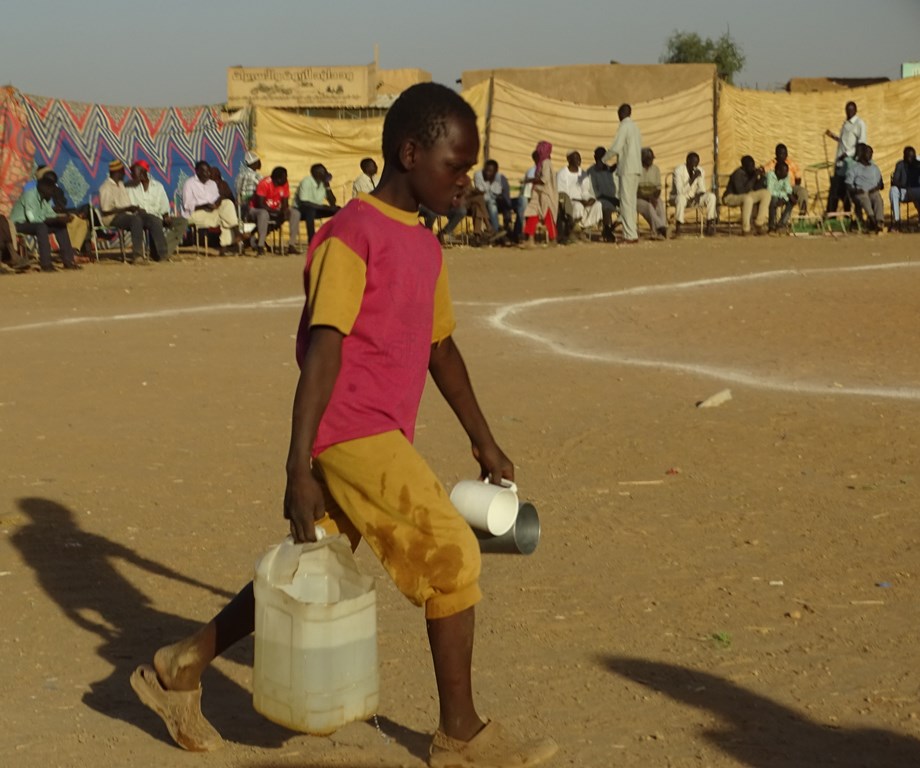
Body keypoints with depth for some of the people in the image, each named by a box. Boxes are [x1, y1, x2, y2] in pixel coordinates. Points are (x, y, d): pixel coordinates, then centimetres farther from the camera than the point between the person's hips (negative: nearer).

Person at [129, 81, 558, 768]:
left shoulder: (425, 248, 14)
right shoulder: (351, 237, -13)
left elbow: (441, 349, 24)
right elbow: (320, 353, -19)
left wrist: (484, 442, 27)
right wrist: (298, 470, -22)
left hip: (384, 441, 9)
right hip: (352, 434, -9)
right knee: (453, 558, -8)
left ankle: (180, 669, 27)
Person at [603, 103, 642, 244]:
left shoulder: (624, 127, -10)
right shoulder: (635, 127, 15)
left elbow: (616, 148, -17)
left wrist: (603, 160, -2)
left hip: (627, 170, -8)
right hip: (636, 168, 8)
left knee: (626, 202, -8)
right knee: (631, 201, 12)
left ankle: (630, 235, -11)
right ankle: (634, 233, 13)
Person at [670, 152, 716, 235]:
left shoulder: (700, 170, -3)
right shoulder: (679, 170, -20)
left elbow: (702, 189, 3)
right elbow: (680, 192, -29)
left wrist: (698, 195, -21)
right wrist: (692, 179, -34)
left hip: (693, 198, 5)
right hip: (677, 198, -5)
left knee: (711, 196, -18)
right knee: (681, 198, -41)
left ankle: (709, 225, -16)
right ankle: (677, 227, -33)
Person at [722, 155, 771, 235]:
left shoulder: (752, 172, 0)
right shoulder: (738, 174, -23)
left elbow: (756, 188, 0)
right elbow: (741, 191, -33)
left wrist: (762, 177, -15)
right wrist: (754, 178, -30)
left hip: (745, 195, 8)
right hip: (731, 197, -8)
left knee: (766, 193, -8)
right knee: (748, 198, -40)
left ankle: (759, 223, -11)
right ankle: (745, 229, -31)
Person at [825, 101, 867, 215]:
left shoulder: (859, 124, -5)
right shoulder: (845, 123, 19)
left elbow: (862, 144, -12)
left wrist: (848, 154, -17)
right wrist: (833, 136, 14)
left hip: (851, 162, -7)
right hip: (840, 162, 7)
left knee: (848, 190, -5)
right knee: (835, 189, 5)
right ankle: (830, 213, 8)